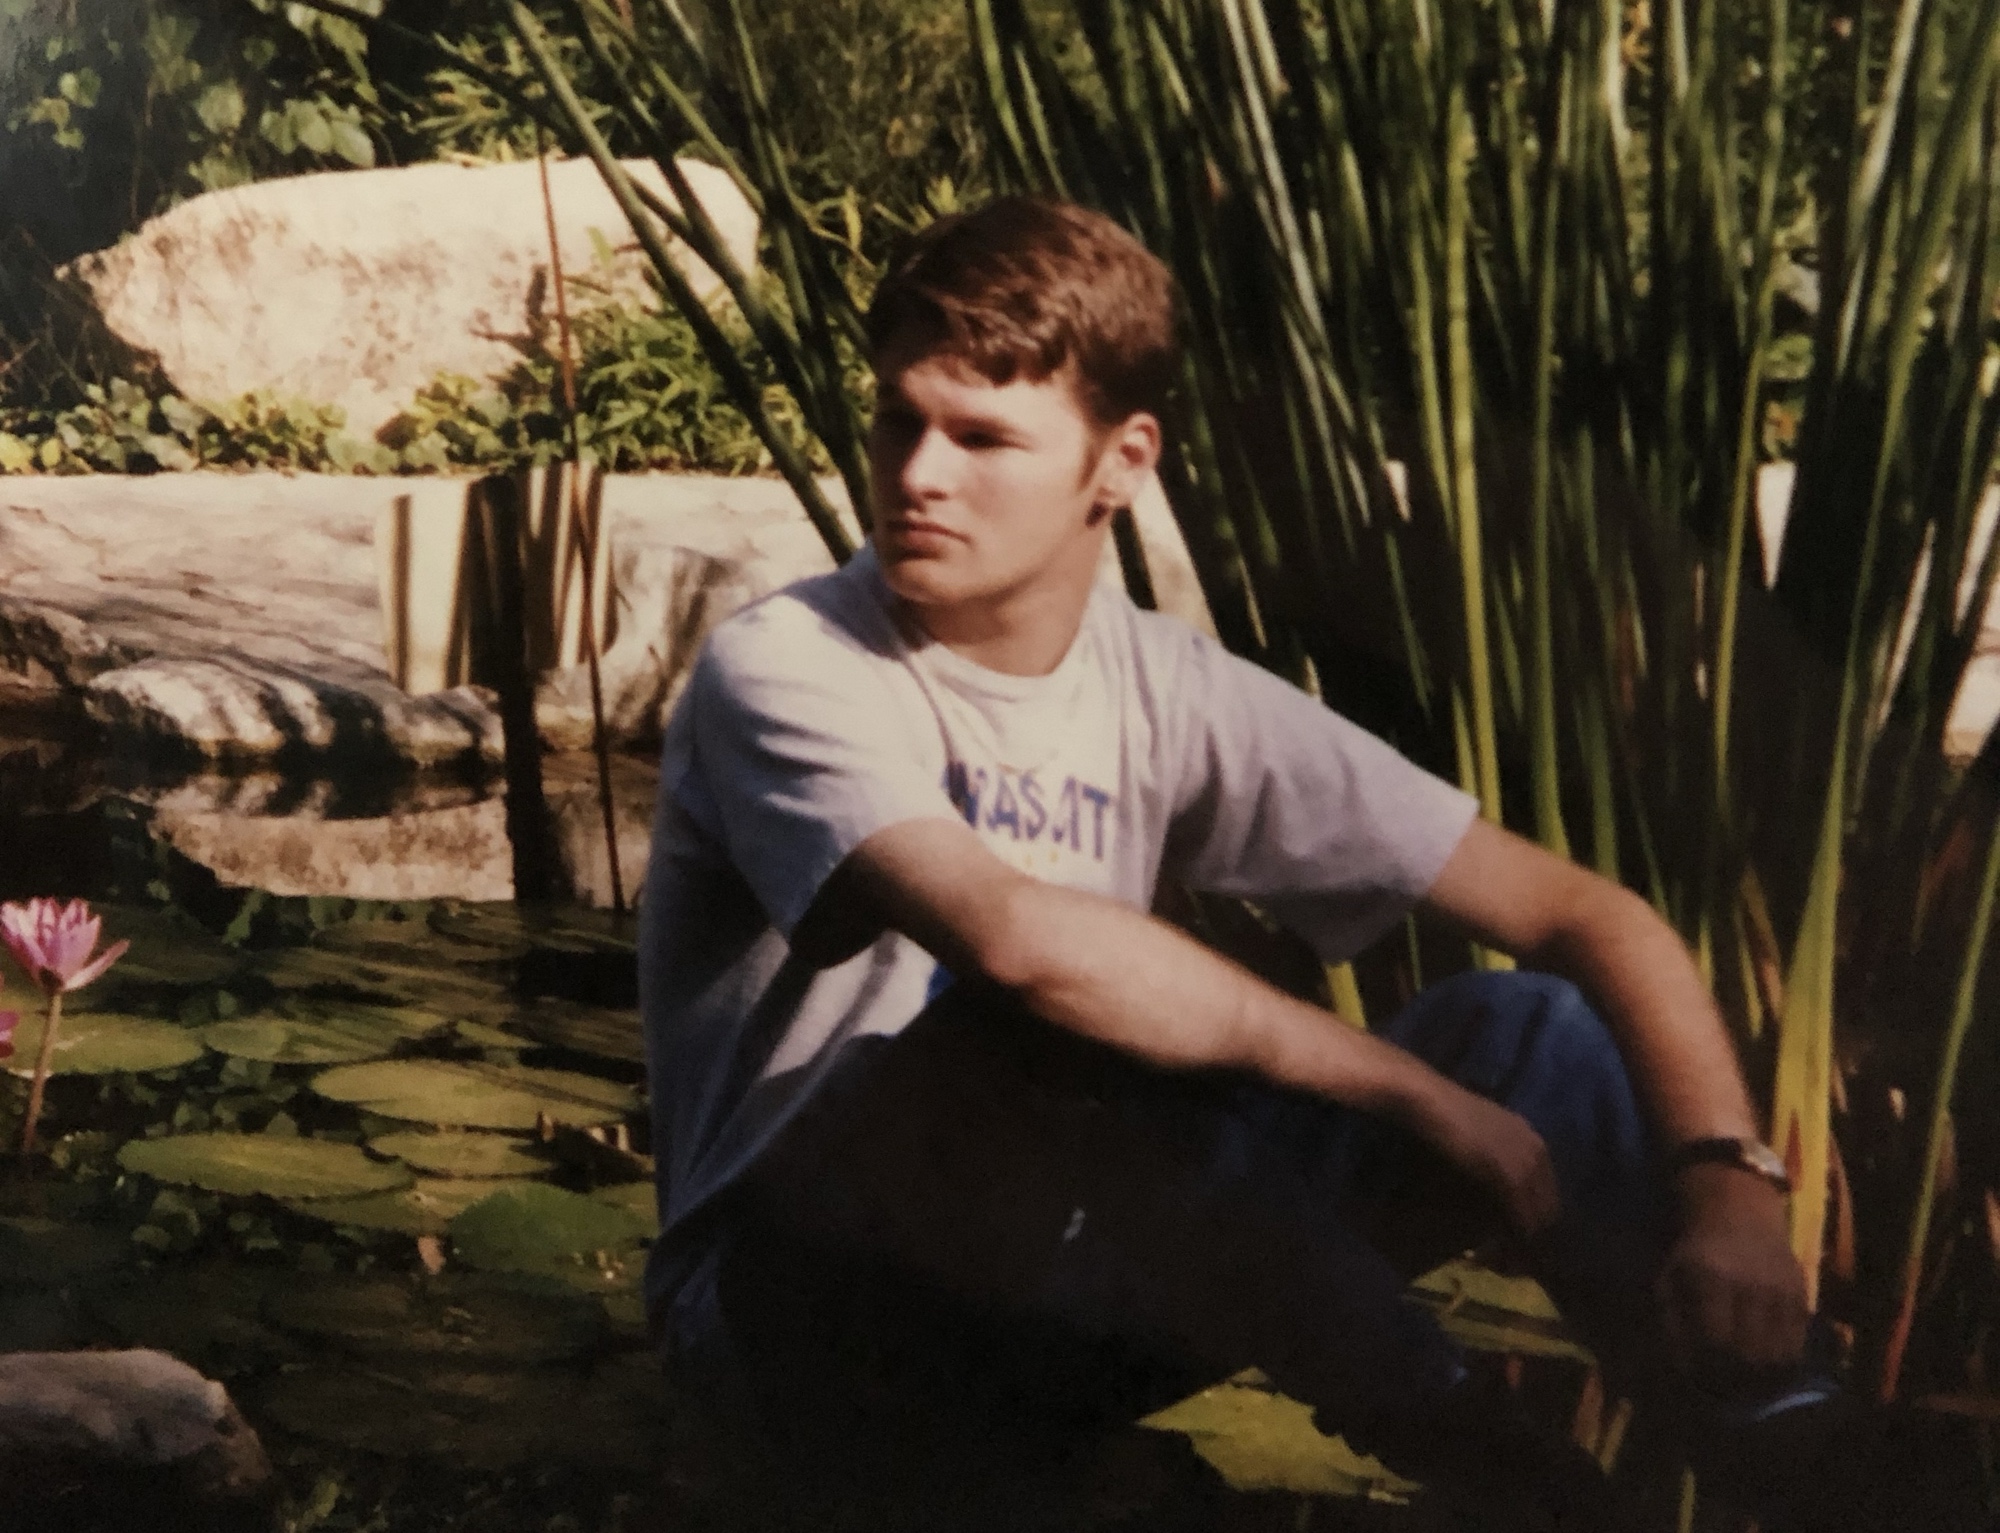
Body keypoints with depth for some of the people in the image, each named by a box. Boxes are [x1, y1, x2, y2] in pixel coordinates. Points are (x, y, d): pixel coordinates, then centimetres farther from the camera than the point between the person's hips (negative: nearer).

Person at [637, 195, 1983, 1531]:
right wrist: (1416, 1090, -29)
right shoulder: (786, 670, -17)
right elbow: (1014, 936, -38)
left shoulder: (1175, 700, -4)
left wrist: (1729, 1174, -24)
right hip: (808, 1298, -4)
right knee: (1017, 1039, -36)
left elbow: (1587, 916, -6)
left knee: (1528, 1030, -12)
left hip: (1066, 1308, 5)